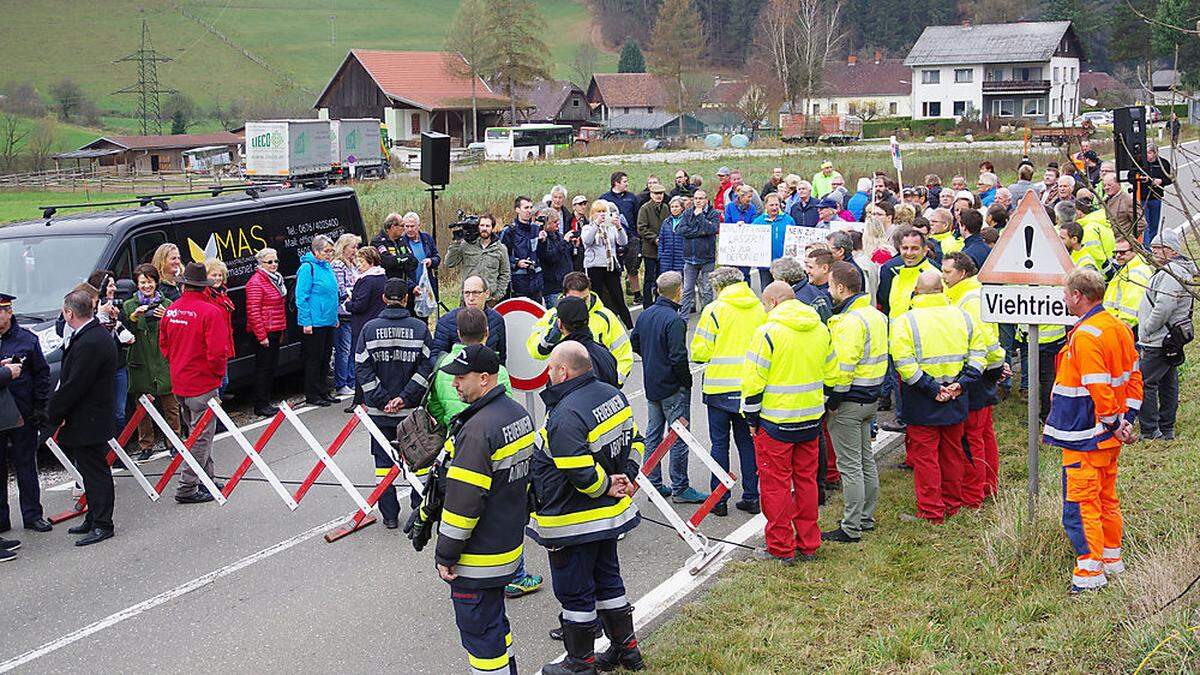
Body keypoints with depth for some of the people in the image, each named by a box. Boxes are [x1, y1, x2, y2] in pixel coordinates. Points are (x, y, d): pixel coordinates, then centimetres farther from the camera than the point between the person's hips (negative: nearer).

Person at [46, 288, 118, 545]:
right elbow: (70, 378, 14)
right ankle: (94, 518, 28)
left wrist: (52, 413, -11)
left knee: (95, 471, -1)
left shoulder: (90, 343, -25)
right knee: (92, 471, 18)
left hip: (87, 422, -10)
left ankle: (102, 524, 7)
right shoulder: (97, 335, 9)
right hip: (90, 419, 10)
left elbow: (73, 386, -22)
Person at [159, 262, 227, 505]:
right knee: (201, 436, 0)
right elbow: (217, 351, -21)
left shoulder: (171, 310, 3)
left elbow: (163, 344, 13)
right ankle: (187, 488, -1)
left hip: (179, 383, 7)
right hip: (203, 384, -7)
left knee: (197, 432, 20)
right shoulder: (210, 312, -18)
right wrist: (219, 373, -3)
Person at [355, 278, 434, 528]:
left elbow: (362, 369, -7)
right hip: (412, 410, 0)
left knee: (383, 461, 9)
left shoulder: (370, 328, -4)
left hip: (379, 410, 0)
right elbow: (427, 367, -10)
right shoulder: (419, 328, -5)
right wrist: (405, 397, -10)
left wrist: (383, 400, -7)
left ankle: (389, 515, 11)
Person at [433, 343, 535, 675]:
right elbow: (528, 471, 15)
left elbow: (463, 501, -24)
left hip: (478, 559, -10)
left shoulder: (477, 430, -26)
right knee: (494, 619, 24)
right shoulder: (519, 413, 5)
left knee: (477, 629, 4)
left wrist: (446, 554, -15)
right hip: (509, 544, 10)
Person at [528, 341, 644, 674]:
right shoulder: (612, 394, 1)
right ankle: (625, 648, 34)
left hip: (573, 523, -9)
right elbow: (634, 440, 11)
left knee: (574, 592, 7)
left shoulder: (564, 418, -28)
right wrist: (626, 478, 3)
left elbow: (582, 475, -29)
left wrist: (607, 487, -12)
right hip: (610, 515, 9)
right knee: (607, 578, 23)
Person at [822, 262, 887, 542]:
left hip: (849, 402, -10)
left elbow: (843, 368, -25)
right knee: (866, 461, 18)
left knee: (850, 466, -3)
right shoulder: (875, 314, 9)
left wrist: (832, 402, -17)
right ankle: (866, 518, 30)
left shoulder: (850, 321, -23)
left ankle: (851, 529, 4)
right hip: (870, 398, 10)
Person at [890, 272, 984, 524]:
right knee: (952, 452, 17)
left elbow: (904, 363, -19)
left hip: (922, 403, -5)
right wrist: (962, 382, -2)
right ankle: (952, 504, 29)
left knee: (924, 455, 3)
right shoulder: (962, 316, 3)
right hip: (956, 400, 5)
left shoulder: (905, 321, -11)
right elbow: (978, 352, 4)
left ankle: (931, 512, 6)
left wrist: (931, 389, -15)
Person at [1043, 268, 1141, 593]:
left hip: (1086, 437, -10)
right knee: (1106, 498, 20)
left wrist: (1112, 423, -13)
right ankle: (1112, 559, 31)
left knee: (1080, 504, -2)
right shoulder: (1118, 327, 7)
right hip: (1111, 433, 10)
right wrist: (1127, 419, 11)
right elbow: (1133, 376, 12)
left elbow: (1098, 388, -25)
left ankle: (1090, 571, 2)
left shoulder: (1085, 336, -23)